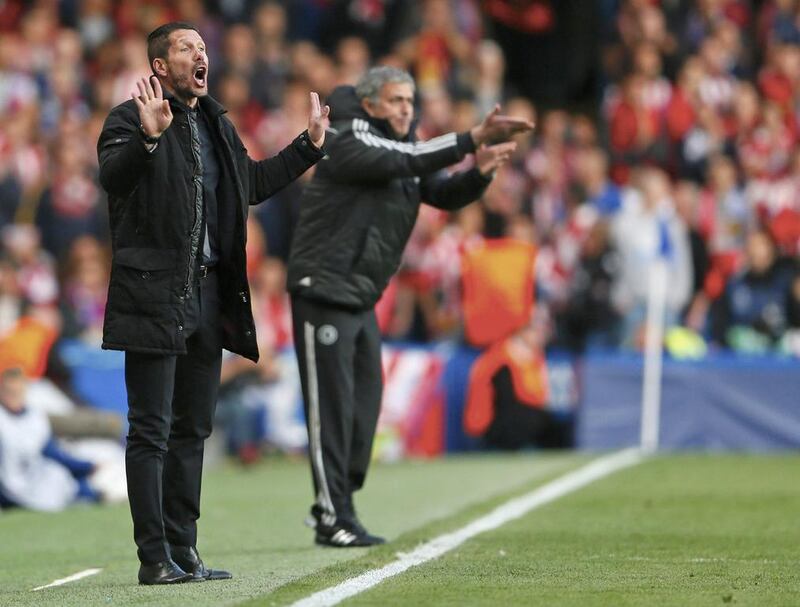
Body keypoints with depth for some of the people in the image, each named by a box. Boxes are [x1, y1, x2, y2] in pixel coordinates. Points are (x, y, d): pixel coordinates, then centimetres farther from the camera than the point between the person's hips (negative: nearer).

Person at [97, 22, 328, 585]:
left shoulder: (217, 126, 17)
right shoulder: (131, 118, -8)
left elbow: (252, 182, 32)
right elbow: (113, 175, -26)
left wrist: (308, 146, 29)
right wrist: (148, 137, -40)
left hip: (208, 294, 8)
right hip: (153, 294, -8)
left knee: (193, 428, 12)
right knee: (151, 431, -5)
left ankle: (184, 553, 19)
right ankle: (155, 558, -4)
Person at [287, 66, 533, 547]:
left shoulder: (406, 153, 14)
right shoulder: (350, 141, -11)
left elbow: (447, 194, 4)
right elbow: (403, 159, -27)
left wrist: (481, 171, -17)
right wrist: (472, 140, -32)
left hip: (362, 301, 8)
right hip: (323, 293, -8)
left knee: (364, 407, 8)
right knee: (331, 407, -7)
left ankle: (336, 507, 17)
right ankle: (333, 519, -5)